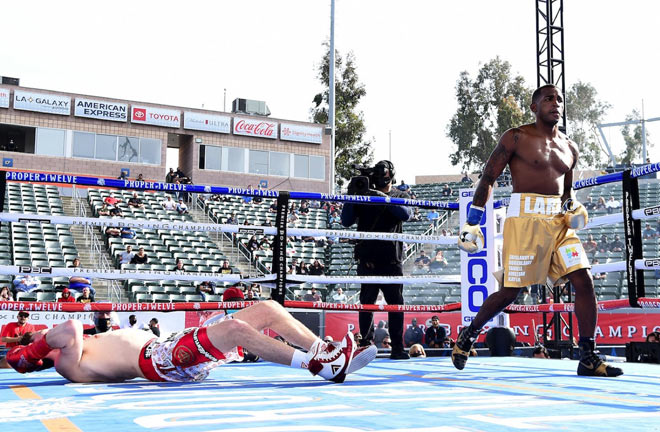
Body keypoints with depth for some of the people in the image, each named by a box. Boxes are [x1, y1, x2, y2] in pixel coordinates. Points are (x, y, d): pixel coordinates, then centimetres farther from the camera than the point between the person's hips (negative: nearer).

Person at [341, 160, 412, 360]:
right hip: (368, 258, 0)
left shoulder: (400, 196, 12)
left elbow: (405, 214, -10)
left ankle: (397, 348, 1)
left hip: (392, 259, 0)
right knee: (367, 302, 0)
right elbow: (346, 221, 5)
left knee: (396, 303, -1)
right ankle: (366, 343, 3)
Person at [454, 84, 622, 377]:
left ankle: (588, 358, 2)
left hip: (559, 221, 6)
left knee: (584, 281, -6)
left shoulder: (569, 148, 17)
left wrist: (573, 208, 6)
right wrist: (472, 222, -4)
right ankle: (468, 335, 17)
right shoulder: (516, 138, 0)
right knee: (511, 290, -6)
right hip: (525, 217, -6)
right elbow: (488, 179, 0)